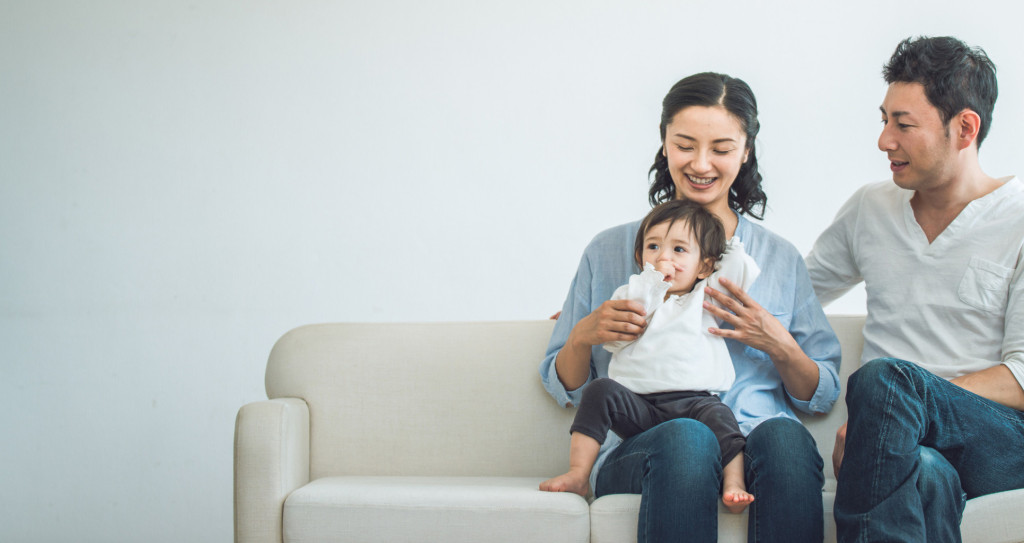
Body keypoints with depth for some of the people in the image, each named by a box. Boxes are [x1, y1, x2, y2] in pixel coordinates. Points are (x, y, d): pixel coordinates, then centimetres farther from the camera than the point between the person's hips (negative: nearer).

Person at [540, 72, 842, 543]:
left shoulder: (781, 259, 19)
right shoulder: (609, 252, 17)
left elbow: (822, 396, 18)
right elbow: (564, 388, 18)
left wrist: (779, 345, -3)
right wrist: (582, 336, -4)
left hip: (756, 447, 1)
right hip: (639, 448, -1)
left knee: (785, 437, -37)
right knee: (686, 438, -39)